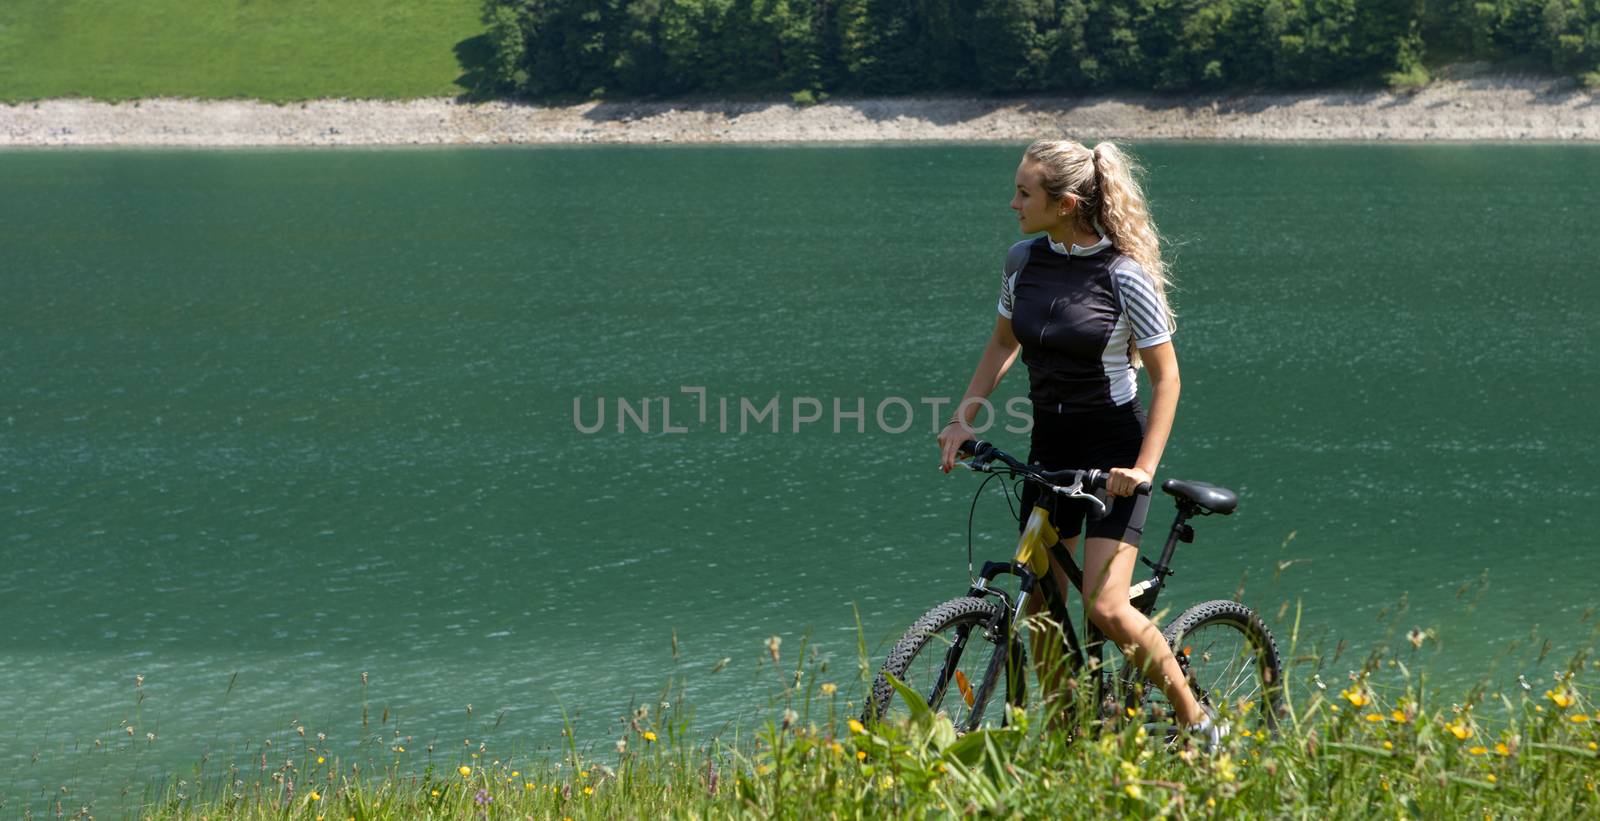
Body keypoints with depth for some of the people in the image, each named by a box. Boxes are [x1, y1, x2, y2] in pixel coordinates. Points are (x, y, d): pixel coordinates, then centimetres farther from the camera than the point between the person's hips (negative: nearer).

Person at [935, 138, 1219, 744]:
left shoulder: (1125, 275, -17)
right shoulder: (1023, 260, -1)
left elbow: (1165, 377, -11)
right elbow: (1003, 343, 15)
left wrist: (1145, 467, -18)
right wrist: (963, 418, 5)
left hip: (1114, 448, -6)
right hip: (1050, 444, 6)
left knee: (1106, 608, -14)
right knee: (1040, 609, 5)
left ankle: (1197, 723, 4)